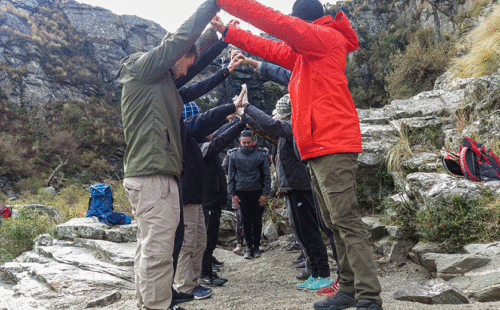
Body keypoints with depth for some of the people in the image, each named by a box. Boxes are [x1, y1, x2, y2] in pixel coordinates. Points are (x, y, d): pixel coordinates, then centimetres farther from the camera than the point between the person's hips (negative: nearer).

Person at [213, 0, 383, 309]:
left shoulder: (327, 37, -3)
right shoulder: (304, 53, 25)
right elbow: (270, 48, 31)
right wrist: (227, 31, 33)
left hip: (333, 147, -10)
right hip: (318, 151, 10)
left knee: (347, 222, -12)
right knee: (336, 225, 10)